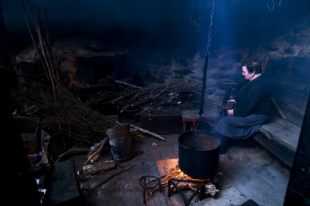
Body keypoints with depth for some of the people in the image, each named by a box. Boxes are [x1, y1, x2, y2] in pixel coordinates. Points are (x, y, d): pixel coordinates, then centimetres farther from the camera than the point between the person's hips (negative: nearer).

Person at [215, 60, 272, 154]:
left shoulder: (257, 85, -27)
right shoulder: (257, 81, 9)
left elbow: (248, 106, -28)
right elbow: (247, 98, 22)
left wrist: (234, 112, -15)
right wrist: (236, 100, 10)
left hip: (256, 116, -11)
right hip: (252, 110, 11)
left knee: (225, 121, -13)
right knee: (224, 114, 9)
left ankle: (220, 149, 3)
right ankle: (225, 143, 16)